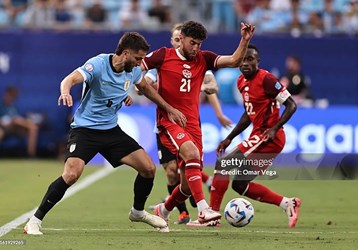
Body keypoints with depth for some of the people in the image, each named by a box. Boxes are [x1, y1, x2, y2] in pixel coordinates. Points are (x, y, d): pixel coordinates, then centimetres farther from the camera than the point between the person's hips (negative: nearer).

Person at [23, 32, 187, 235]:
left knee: (149, 168, -1)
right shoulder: (98, 64, -20)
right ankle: (35, 221, -14)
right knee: (72, 174, -27)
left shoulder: (133, 70, -1)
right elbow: (70, 79, -35)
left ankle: (138, 212, 27)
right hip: (85, 129, -6)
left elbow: (145, 87, 22)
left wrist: (169, 109, 23)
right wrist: (65, 92, -58)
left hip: (112, 130, 6)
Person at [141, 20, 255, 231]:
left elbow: (234, 61, 0)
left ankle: (163, 211, 34)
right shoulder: (164, 55, 1)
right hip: (168, 121, -5)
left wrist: (245, 40, -13)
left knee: (189, 184, 4)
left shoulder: (203, 59, 10)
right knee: (191, 153, -34)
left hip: (192, 124, 5)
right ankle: (203, 209, -40)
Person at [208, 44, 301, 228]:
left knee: (223, 164, -15)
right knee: (240, 185, 12)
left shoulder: (266, 79, -14)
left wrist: (275, 128, -25)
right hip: (258, 136, 10)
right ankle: (288, 204, 17)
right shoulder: (241, 82, 12)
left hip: (269, 137, -10)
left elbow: (291, 105, -14)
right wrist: (229, 138, 19)